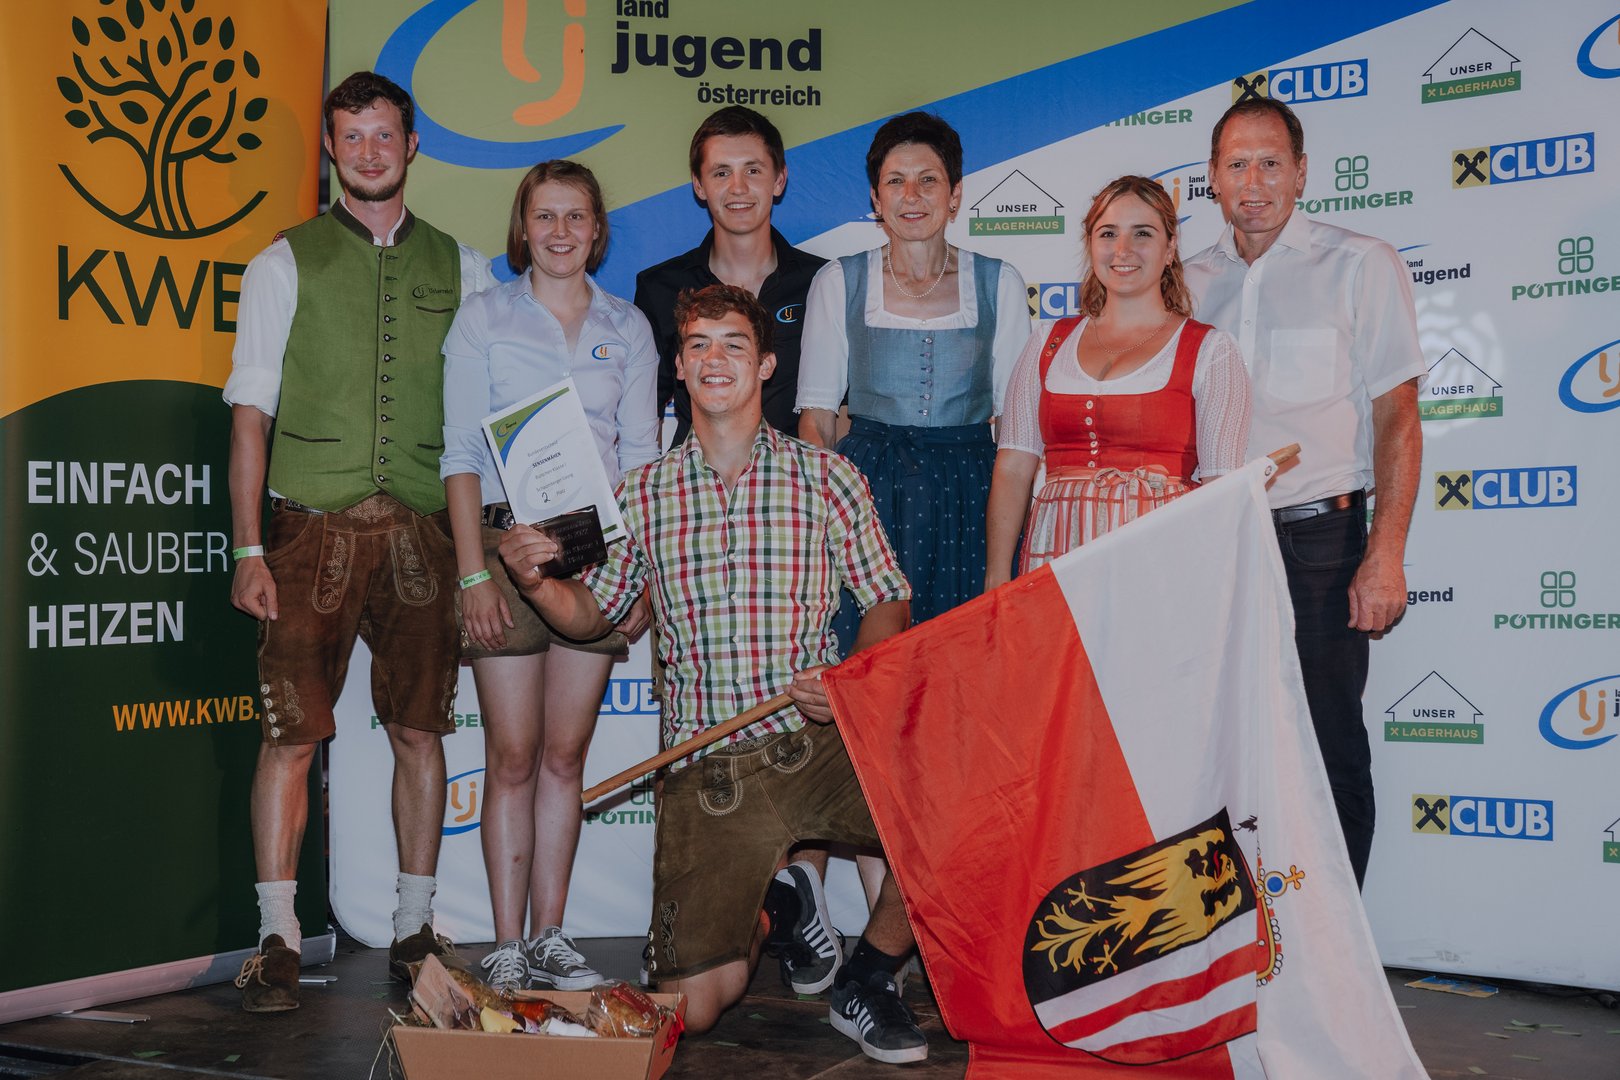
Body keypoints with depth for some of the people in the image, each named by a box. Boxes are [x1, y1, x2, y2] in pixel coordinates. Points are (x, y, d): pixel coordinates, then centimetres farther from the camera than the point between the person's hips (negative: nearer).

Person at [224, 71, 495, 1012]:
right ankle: (279, 938, 4)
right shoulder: (287, 263, 7)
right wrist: (250, 548, -5)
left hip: (422, 530, 2)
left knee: (421, 730, 5)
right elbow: (251, 412, 4)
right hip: (315, 527, -1)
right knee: (291, 732, -4)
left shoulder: (462, 269, 11)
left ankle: (416, 926, 16)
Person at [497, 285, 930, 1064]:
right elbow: (591, 614, 17)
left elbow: (886, 600, 7)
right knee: (690, 1010, -4)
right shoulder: (643, 494, 9)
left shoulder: (826, 479, 3)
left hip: (818, 745, 0)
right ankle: (760, 913, 32)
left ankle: (864, 986, 3)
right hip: (706, 770, 1)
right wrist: (535, 581, -4)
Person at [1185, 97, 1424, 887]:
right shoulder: (1191, 282, 11)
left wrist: (1385, 555, -11)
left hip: (1317, 537, -3)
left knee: (1329, 754, -1)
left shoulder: (1360, 266, 1)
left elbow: (1397, 419, -2)